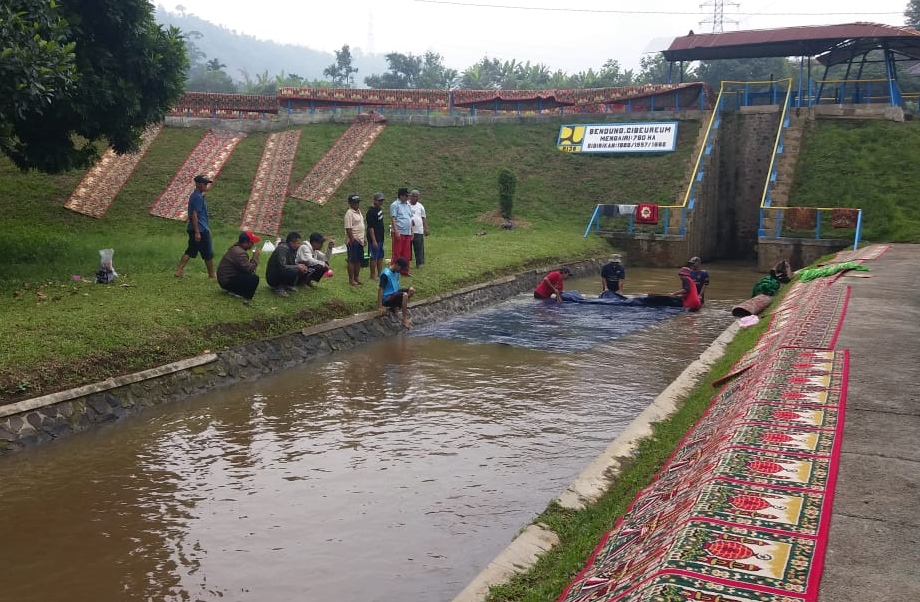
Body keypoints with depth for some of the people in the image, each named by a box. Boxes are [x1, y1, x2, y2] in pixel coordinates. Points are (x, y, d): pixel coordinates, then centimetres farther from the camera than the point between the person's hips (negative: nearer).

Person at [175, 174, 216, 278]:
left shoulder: (195, 196, 16)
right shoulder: (198, 197, -15)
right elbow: (194, 215, -21)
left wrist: (207, 228, 27)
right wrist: (197, 232, -23)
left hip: (193, 229, 10)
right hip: (200, 230, -10)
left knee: (190, 251, 11)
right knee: (208, 253, 2)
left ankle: (179, 271, 7)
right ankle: (212, 274, 12)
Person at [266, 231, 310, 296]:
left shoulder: (292, 249, 4)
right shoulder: (283, 249, -23)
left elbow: (293, 263, 15)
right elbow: (282, 266, -31)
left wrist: (301, 266, -7)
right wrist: (297, 267, -22)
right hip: (273, 278, -9)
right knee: (294, 271, -32)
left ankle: (285, 285, 6)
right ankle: (278, 288, -12)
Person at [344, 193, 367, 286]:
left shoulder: (358, 211, 14)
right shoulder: (349, 213, -14)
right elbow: (348, 228, -18)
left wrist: (363, 238, 18)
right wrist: (352, 240, -21)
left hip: (360, 240, 9)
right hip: (353, 240, -9)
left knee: (359, 260, 13)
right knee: (352, 260, -2)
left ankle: (356, 277, 23)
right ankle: (351, 280, 4)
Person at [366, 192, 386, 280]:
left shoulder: (379, 209, 10)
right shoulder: (371, 211, -17)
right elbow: (370, 227, -20)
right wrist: (374, 240, -22)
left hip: (380, 237, 9)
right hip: (374, 239, -9)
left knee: (380, 257, 14)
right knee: (374, 257, -1)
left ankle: (380, 274, 23)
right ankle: (373, 275, 7)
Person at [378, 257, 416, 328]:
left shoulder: (396, 272, 6)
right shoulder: (386, 274, -20)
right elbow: (380, 289, -22)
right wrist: (380, 307, -25)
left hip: (394, 294, 9)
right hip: (387, 299, -9)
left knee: (411, 290, -4)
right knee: (404, 295, -31)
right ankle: (405, 320, -24)